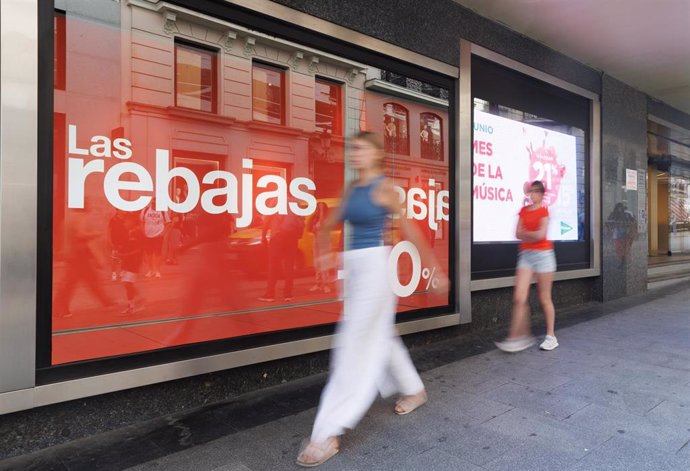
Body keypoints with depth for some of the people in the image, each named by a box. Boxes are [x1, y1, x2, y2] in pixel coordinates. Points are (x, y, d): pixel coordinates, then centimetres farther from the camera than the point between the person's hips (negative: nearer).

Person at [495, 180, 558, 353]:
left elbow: (541, 234, -14)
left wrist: (525, 233, 0)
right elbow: (518, 234, 4)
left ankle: (551, 337, 18)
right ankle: (517, 337, 1)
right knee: (519, 298, -5)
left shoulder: (544, 211, -2)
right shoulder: (524, 210, 12)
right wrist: (533, 234, -10)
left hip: (542, 254, -4)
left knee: (544, 299, 4)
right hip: (525, 254, 4)